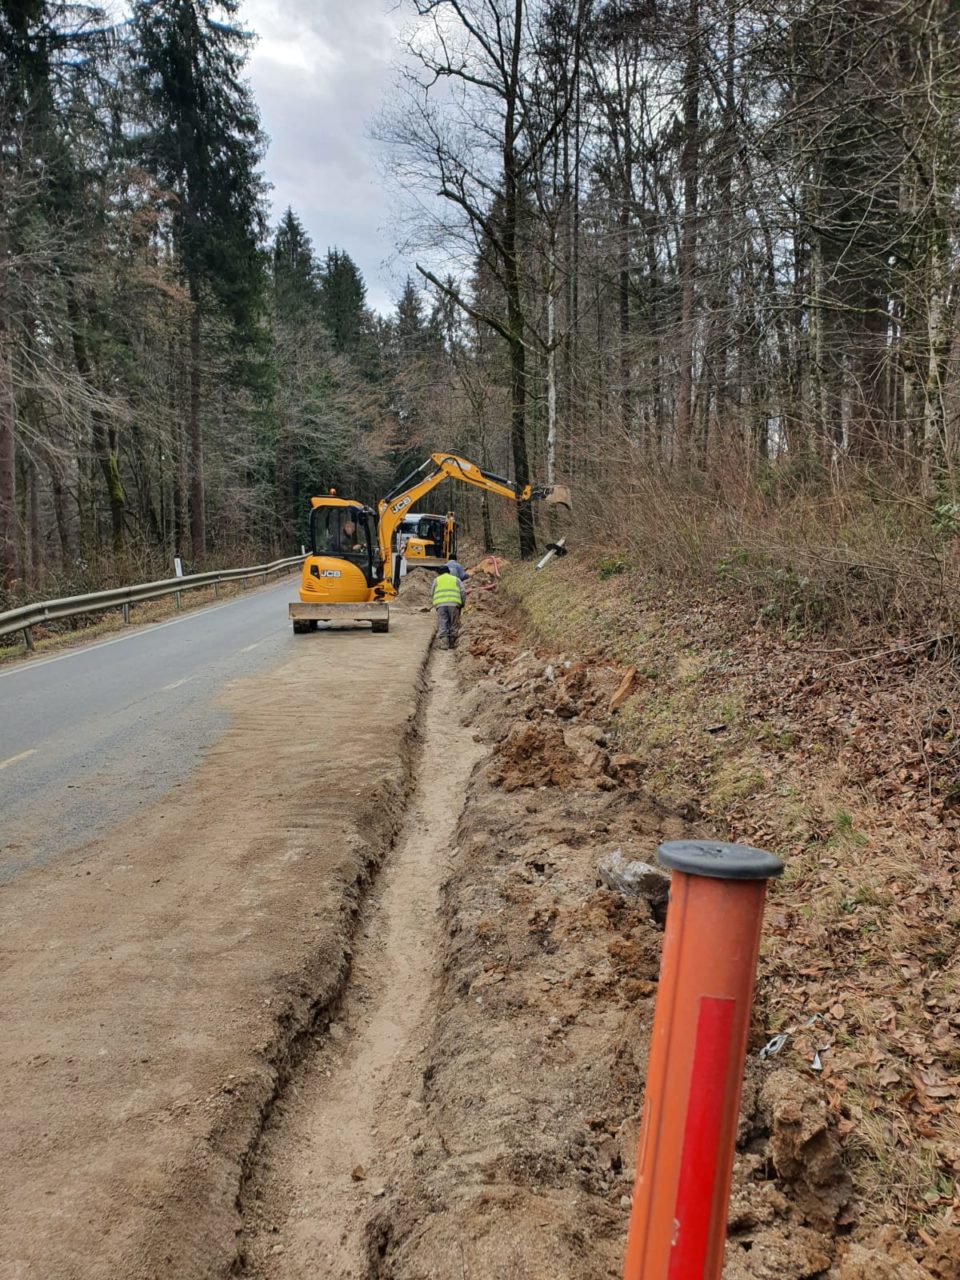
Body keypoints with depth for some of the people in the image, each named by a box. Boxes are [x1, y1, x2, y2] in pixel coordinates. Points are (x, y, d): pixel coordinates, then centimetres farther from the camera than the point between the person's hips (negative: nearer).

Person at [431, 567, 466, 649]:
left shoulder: (436, 580, 22)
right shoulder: (456, 579, 22)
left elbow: (433, 593, 17)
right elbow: (463, 593, 11)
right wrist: (462, 604, 20)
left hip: (440, 604, 0)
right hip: (454, 603, 0)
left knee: (442, 624, -2)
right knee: (454, 624, 8)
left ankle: (443, 638, -20)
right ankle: (451, 643, 6)